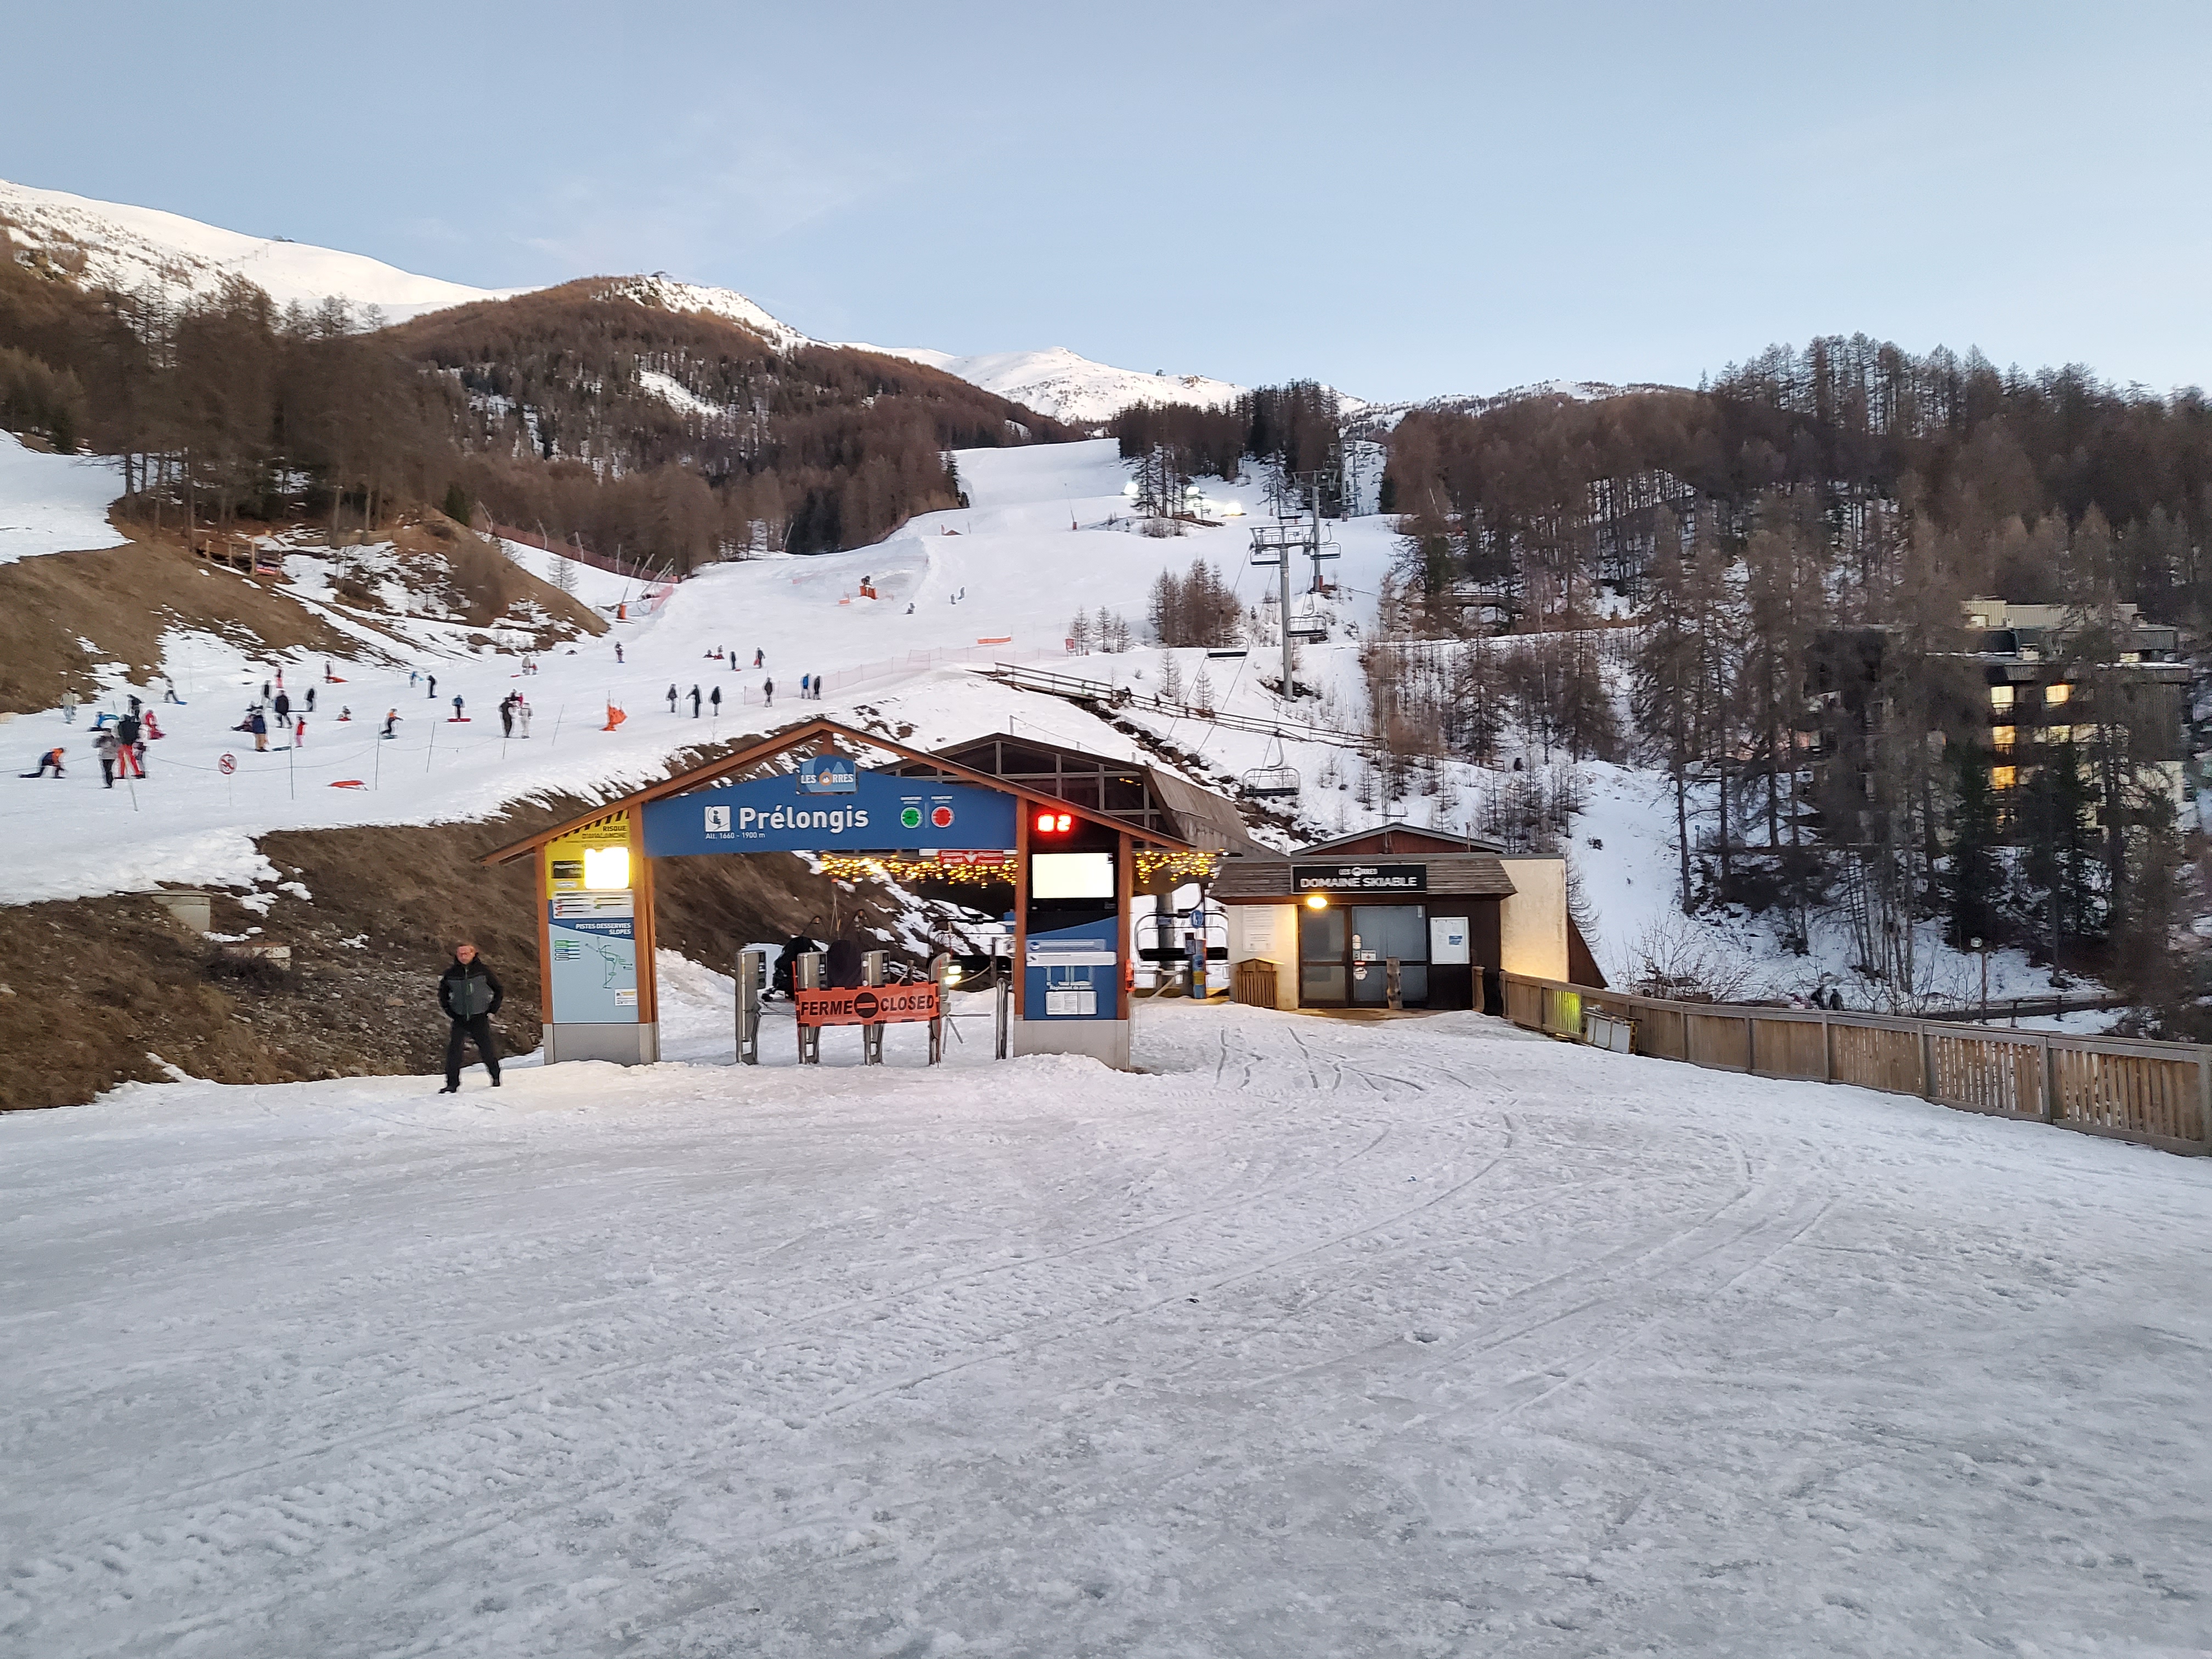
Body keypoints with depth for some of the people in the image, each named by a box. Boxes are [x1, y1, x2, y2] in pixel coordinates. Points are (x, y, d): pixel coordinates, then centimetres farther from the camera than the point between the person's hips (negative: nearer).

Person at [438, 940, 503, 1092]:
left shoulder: (483, 970, -4)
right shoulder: (450, 974, 1)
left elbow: (499, 991, 6)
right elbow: (442, 995, 18)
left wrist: (492, 1011, 1)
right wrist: (449, 1013, 9)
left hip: (480, 1018, -2)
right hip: (459, 1019, 2)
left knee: (486, 1049, 1)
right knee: (454, 1049, -11)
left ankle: (496, 1077, 24)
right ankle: (452, 1084, -5)